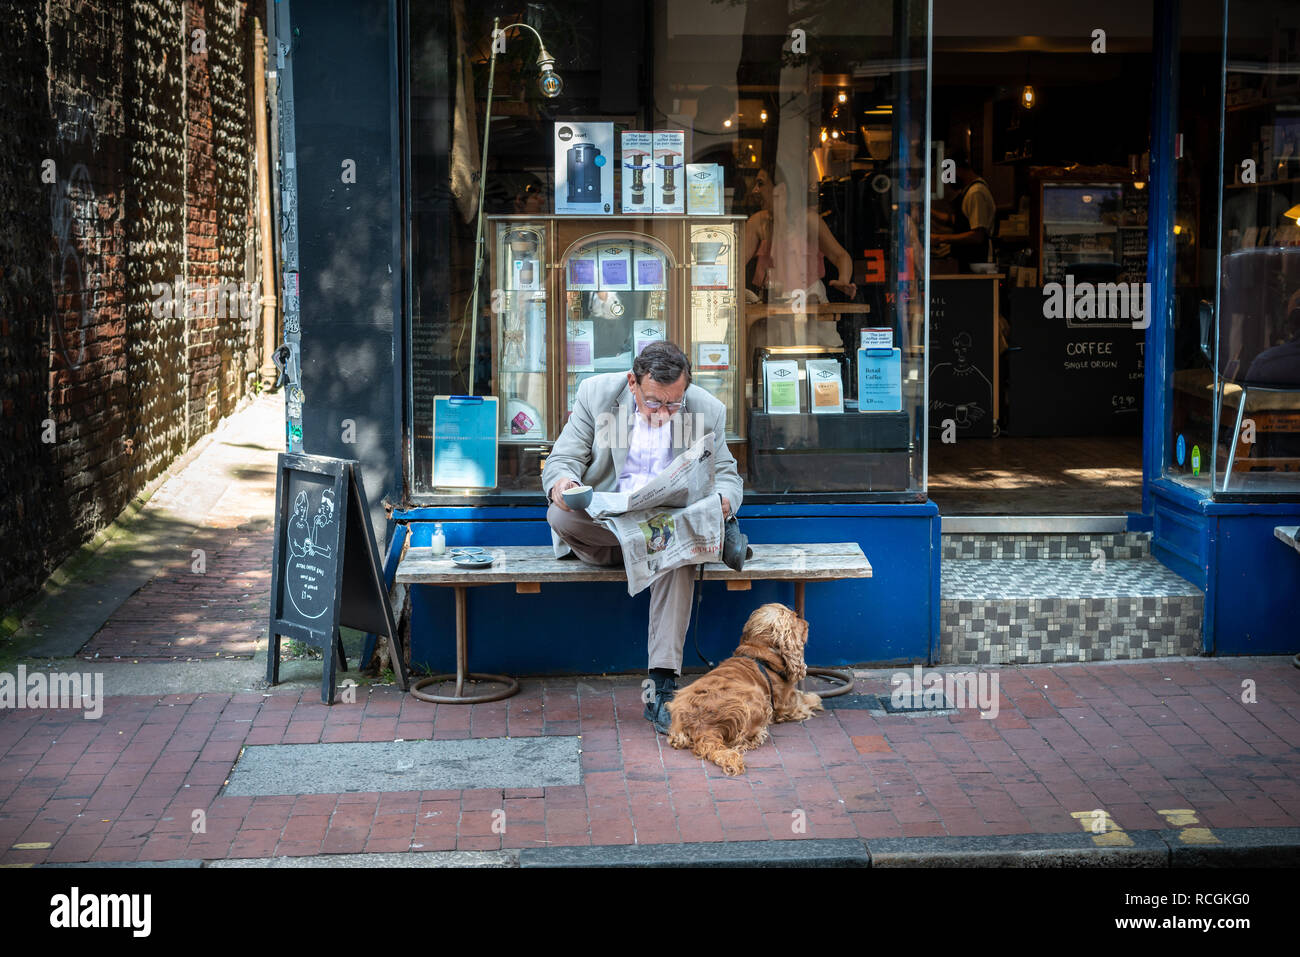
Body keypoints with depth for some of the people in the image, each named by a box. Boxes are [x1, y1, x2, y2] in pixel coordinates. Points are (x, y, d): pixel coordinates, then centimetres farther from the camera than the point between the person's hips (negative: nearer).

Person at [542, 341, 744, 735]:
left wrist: (722, 501, -23)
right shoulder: (597, 393, -6)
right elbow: (562, 459, -5)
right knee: (560, 515, -34)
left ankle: (663, 689, -40)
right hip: (603, 523, 1)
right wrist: (561, 483, -31)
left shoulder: (708, 411, -3)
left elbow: (726, 476, 4)